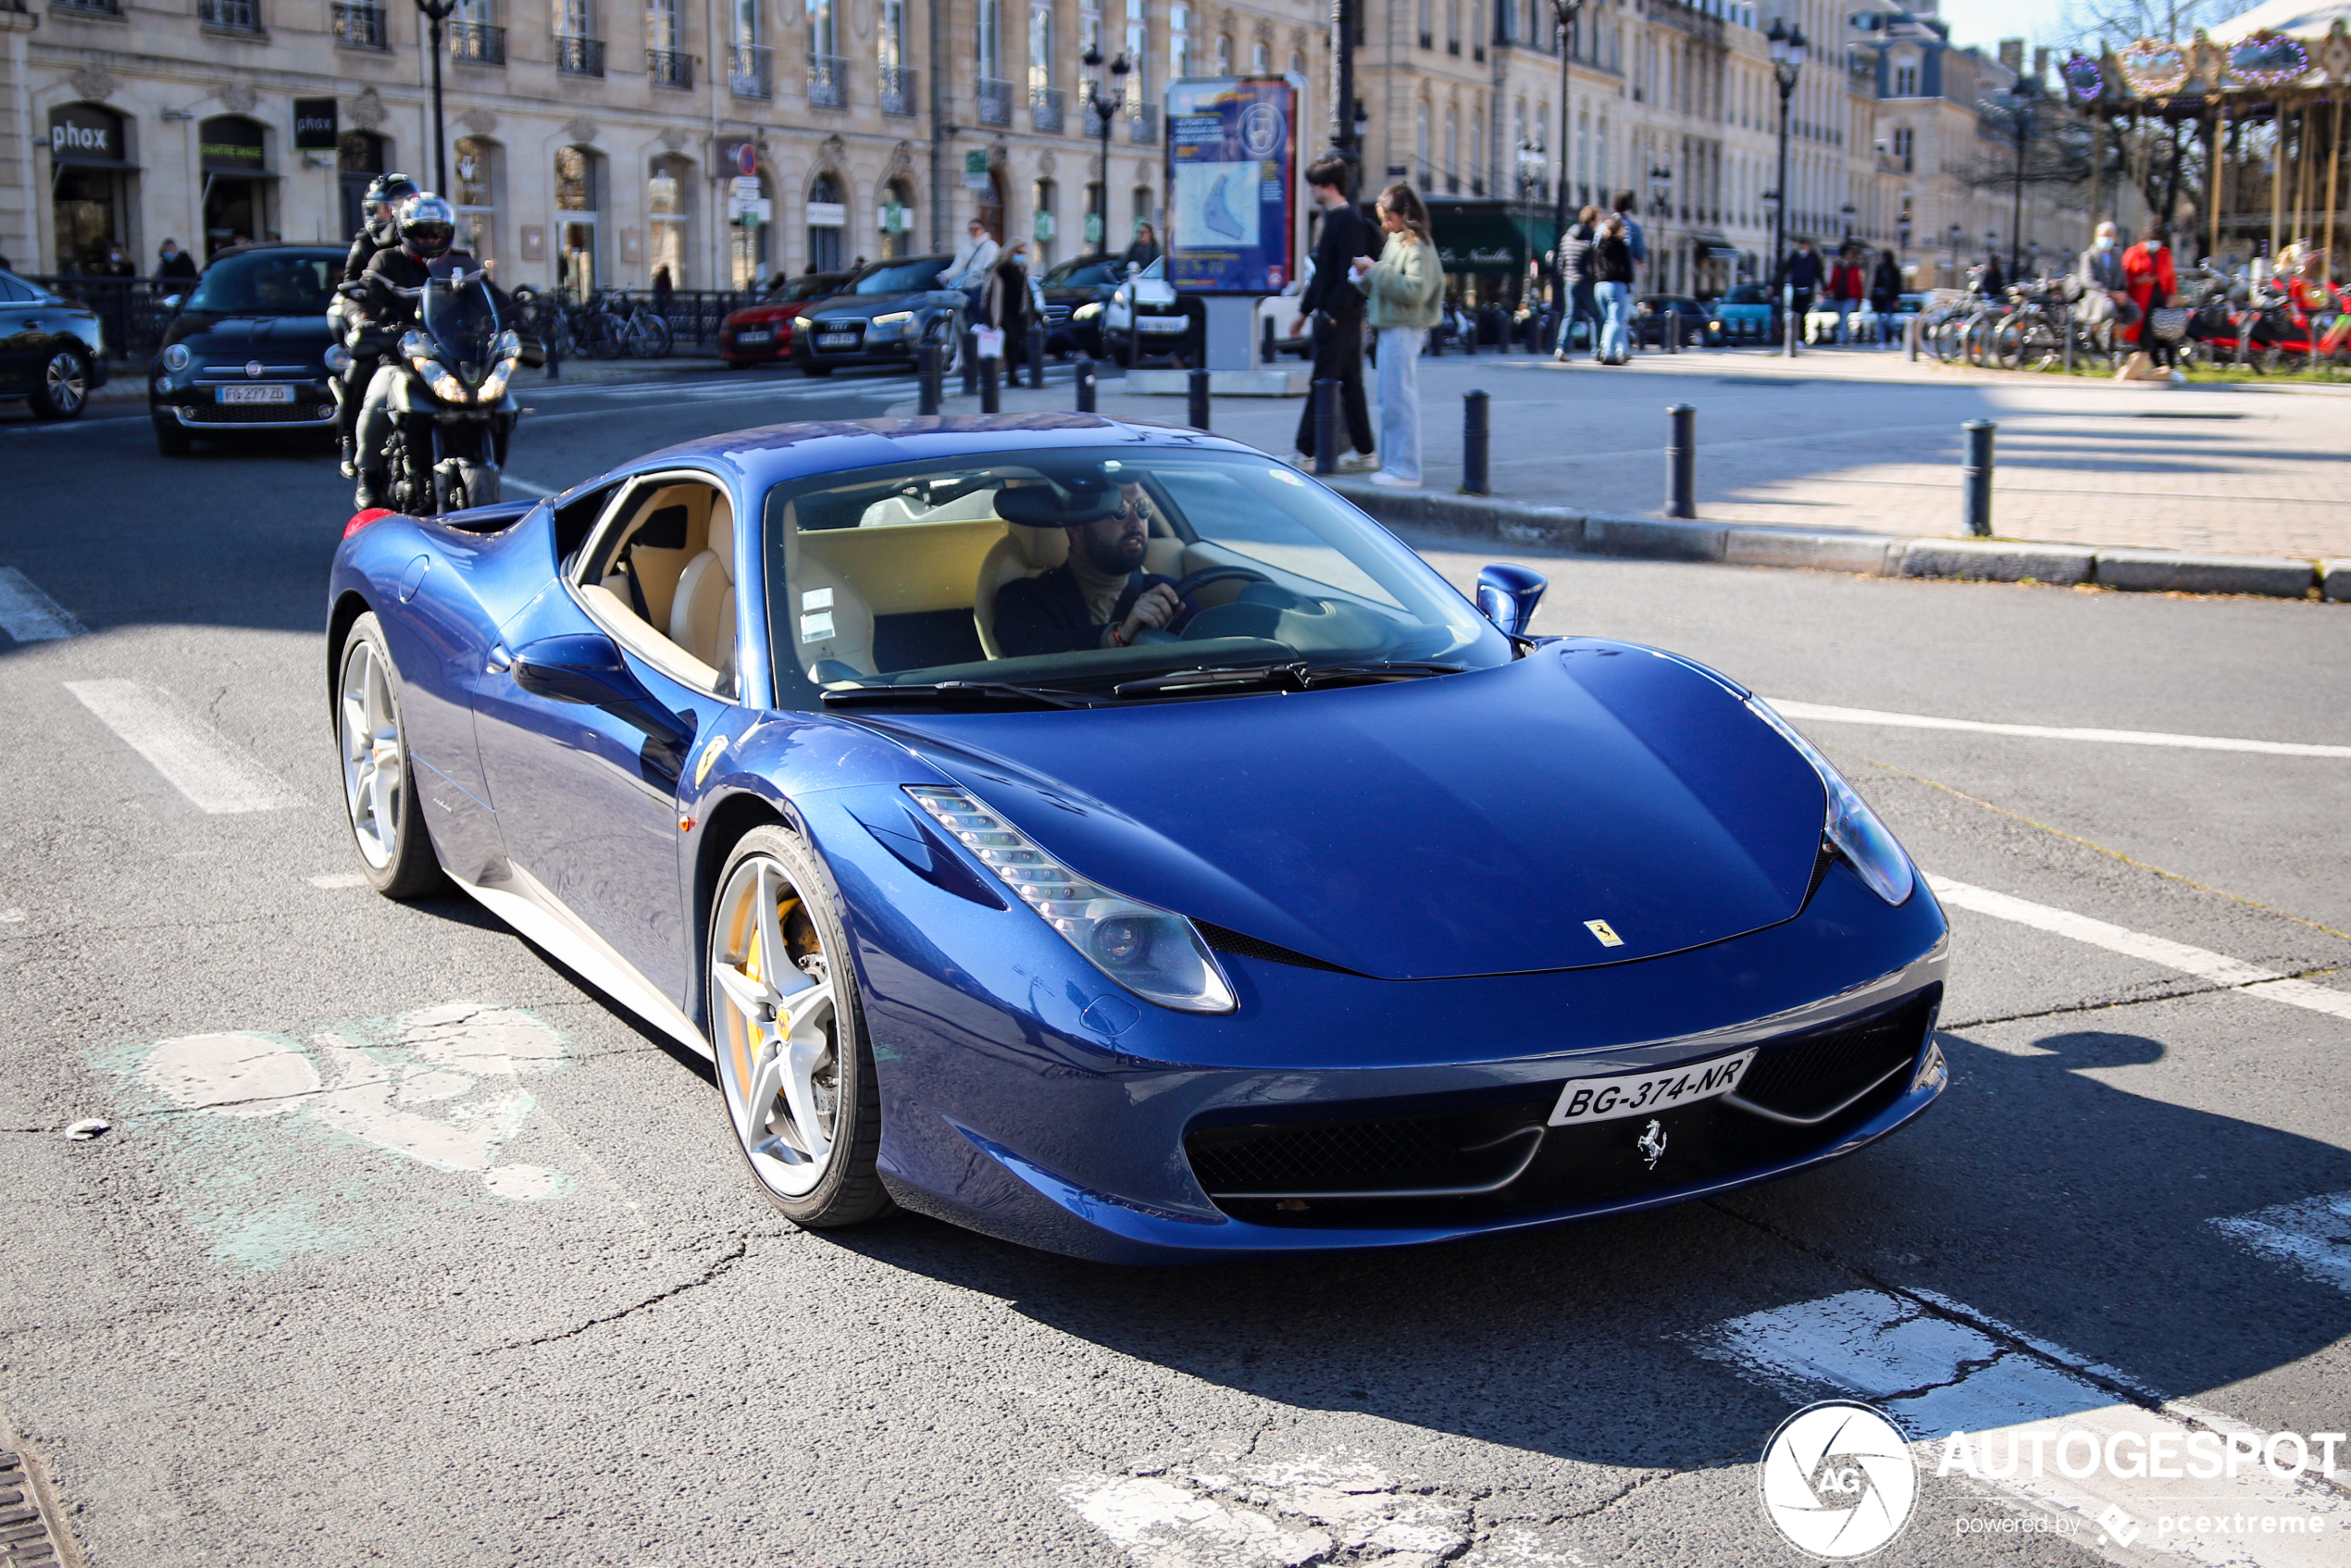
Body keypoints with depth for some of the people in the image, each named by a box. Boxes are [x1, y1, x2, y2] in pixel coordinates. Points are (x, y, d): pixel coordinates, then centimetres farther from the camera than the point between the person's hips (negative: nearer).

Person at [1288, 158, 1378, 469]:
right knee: (1350, 383, 12)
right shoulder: (1332, 217, 17)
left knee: (1323, 384, -6)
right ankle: (1365, 452, 17)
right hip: (1330, 313, 10)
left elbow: (1350, 272, -21)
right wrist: (1304, 310, 25)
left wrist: (1332, 313, -23)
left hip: (1339, 316, -10)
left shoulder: (1348, 220, -14)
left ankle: (1305, 453, -3)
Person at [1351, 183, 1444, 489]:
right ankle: (1392, 463, 20)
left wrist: (1377, 270, -18)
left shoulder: (1418, 246, -11)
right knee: (1389, 400, 13)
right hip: (1390, 329, 10)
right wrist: (1366, 276, 1)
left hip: (1404, 331, -10)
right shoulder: (1394, 241, 16)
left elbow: (1415, 290, -23)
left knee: (1400, 399, -9)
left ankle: (1406, 471, -6)